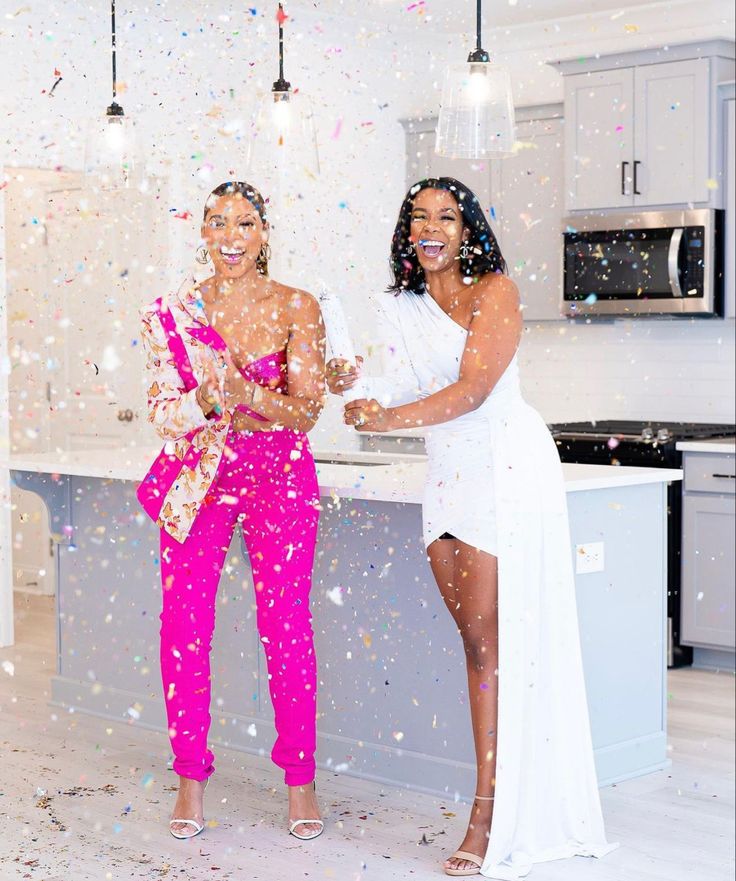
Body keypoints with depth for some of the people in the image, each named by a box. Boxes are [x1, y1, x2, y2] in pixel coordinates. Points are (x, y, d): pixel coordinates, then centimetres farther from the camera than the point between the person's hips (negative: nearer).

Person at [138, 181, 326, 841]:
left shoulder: (297, 309, -2)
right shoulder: (177, 312, 3)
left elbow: (306, 412, -6)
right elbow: (164, 412, 0)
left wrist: (245, 392, -23)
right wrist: (209, 399, -21)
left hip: (279, 477, -1)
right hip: (198, 476, 2)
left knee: (286, 626, -3)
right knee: (183, 625, -2)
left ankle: (300, 778, 12)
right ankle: (192, 777, 12)